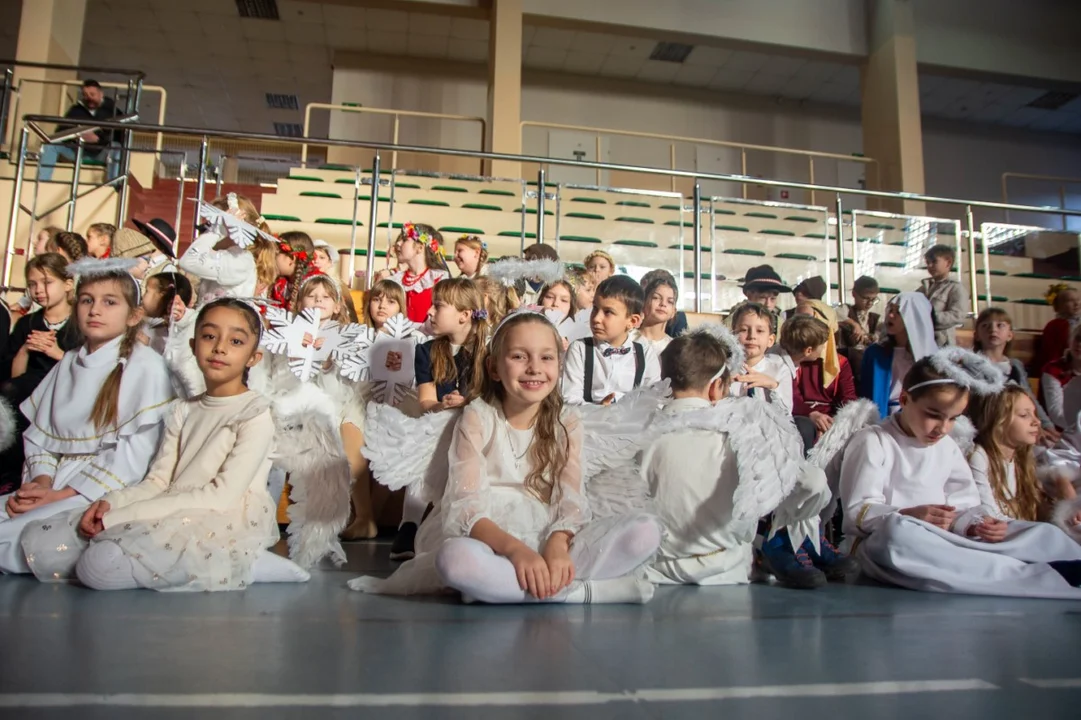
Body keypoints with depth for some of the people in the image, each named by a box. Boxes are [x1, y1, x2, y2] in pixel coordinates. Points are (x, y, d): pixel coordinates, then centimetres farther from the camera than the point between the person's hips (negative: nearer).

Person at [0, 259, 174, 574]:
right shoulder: (68, 363, 16)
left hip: (106, 490, -7)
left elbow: (135, 450, -13)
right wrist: (41, 480, -6)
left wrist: (63, 494, -14)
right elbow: (38, 431, 14)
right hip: (54, 485, 7)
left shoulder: (145, 366, -6)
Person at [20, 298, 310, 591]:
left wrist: (121, 517, -14)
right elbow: (157, 481, 12)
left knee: (102, 562, -28)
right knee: (38, 543, -4)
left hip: (226, 524, -7)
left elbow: (224, 496, -14)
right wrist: (111, 503, -11)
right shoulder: (182, 411, 19)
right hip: (172, 519, 8)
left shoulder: (256, 414, -5)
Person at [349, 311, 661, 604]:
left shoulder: (566, 423, 7)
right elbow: (465, 506, -13)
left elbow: (570, 501, -4)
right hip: (489, 539, -2)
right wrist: (515, 548, -31)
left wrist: (557, 546, -27)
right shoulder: (477, 418, -2)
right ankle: (593, 590, -28)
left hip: (549, 539, 3)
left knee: (646, 530, -19)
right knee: (456, 557, -39)